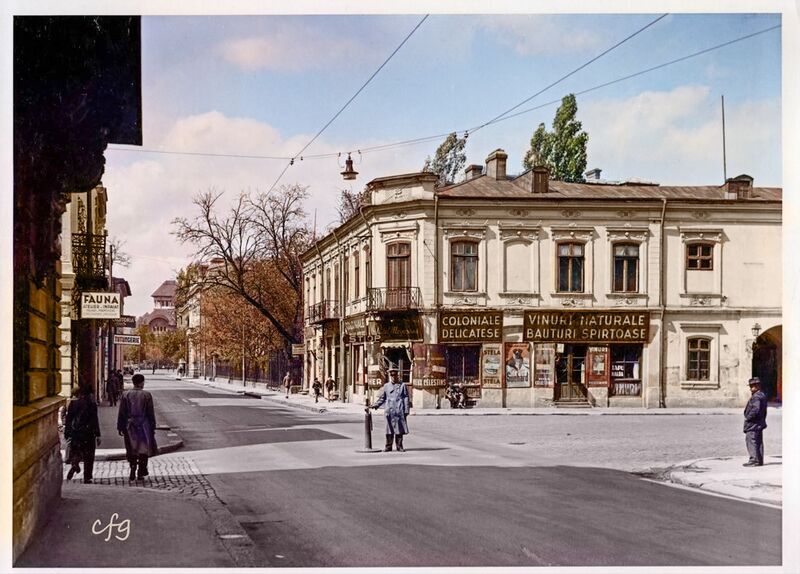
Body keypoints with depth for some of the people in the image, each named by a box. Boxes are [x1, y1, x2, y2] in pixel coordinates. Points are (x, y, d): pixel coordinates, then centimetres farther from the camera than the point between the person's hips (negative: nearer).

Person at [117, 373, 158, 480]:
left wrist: (120, 427, 8)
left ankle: (133, 472, 7)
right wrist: (152, 427, 5)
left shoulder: (125, 395, -1)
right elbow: (151, 413, -3)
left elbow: (121, 413, 2)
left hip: (130, 426, 2)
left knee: (132, 450, 11)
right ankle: (141, 472, 8)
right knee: (143, 449, 8)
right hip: (143, 426, -2)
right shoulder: (146, 395, -6)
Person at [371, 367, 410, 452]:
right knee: (389, 430, 0)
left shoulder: (402, 385, 7)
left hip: (400, 411, -1)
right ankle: (388, 447, 6)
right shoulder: (386, 386, 11)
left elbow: (406, 398, 6)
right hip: (389, 412, 1)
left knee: (399, 429, 1)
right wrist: (376, 405, 1)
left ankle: (399, 446, 9)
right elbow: (382, 398, 16)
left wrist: (406, 410, 0)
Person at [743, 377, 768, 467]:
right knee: (759, 442, 13)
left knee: (751, 441, -7)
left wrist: (748, 417, -18)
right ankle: (760, 460, 18)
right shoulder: (763, 395, 14)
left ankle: (754, 460, -9)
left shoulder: (756, 397, -19)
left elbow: (755, 409, -29)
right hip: (760, 423, 11)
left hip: (753, 424, -11)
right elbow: (764, 411, 19)